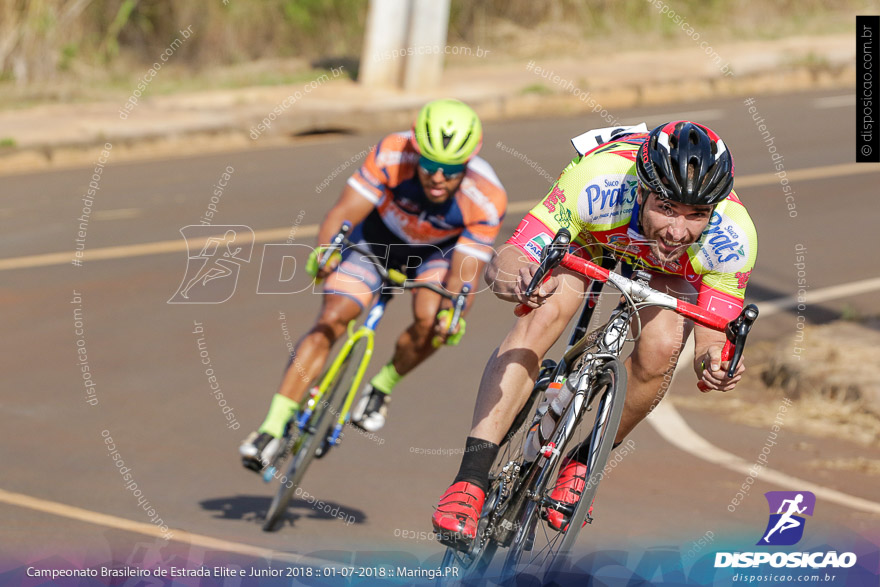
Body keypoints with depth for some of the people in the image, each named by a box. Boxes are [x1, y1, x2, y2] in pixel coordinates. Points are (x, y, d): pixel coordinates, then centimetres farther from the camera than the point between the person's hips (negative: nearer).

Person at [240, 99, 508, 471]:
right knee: (331, 321, -18)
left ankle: (382, 387, 2)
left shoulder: (487, 201, -33)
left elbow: (464, 276, -31)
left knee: (430, 321, -28)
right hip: (378, 237, 0)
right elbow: (344, 213, -34)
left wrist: (453, 314, -52)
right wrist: (326, 251, -55)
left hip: (439, 250, 0)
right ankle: (273, 429, -16)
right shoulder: (392, 155, -34)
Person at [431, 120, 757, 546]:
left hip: (666, 269, 1)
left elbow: (711, 340, -28)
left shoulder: (731, 240, -38)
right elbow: (510, 258, -44)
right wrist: (509, 271, -68)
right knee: (543, 316, -26)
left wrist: (713, 363, -52)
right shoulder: (600, 181, -44)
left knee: (661, 349, -24)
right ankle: (470, 482, -25)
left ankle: (582, 463, 2)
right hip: (589, 235, -1)